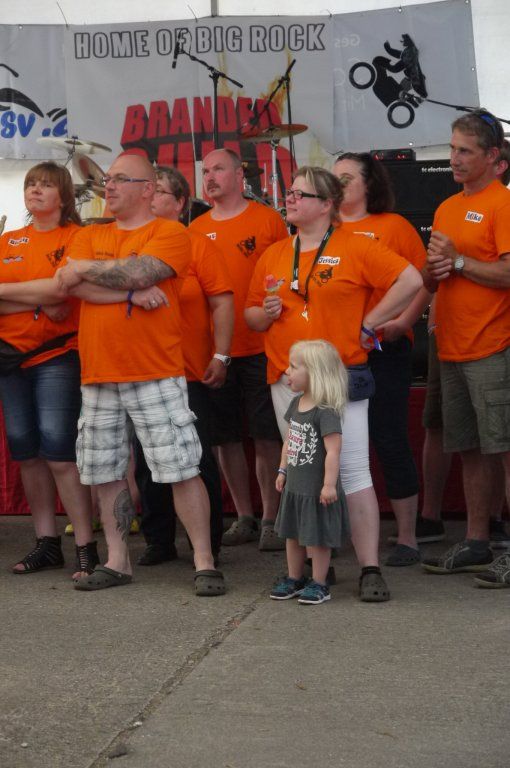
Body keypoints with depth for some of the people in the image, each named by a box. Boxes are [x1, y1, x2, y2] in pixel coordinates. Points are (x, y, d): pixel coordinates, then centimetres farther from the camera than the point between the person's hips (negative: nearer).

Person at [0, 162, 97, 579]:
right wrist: (41, 296, -12)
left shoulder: (76, 238, -3)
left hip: (58, 357, -6)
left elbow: (61, 306, -13)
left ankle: (86, 547, -6)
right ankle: (47, 542, 16)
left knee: (59, 451, -12)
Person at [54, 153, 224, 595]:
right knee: (106, 474, 11)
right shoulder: (89, 237, 14)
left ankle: (204, 562, 1)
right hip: (97, 376, 6)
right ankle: (117, 561, 22)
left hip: (156, 376, -5)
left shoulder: (170, 234, -2)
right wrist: (133, 292, -14)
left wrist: (84, 268, -4)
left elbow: (138, 271, -19)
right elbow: (69, 286, -4)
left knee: (181, 469, -6)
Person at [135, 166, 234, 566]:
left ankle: (209, 543, 14)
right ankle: (159, 540, 20)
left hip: (189, 372, -3)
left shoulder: (198, 244, -2)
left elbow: (222, 302, -5)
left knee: (197, 459, 3)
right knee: (148, 461, 9)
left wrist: (220, 356, -10)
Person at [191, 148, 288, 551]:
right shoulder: (196, 229, 9)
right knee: (226, 437, 8)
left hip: (259, 347, -4)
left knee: (267, 437, -1)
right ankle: (244, 517, 20)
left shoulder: (267, 219, -2)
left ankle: (271, 519, 9)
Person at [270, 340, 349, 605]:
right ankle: (294, 579, 31)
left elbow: (333, 450, -23)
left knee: (316, 538, 3)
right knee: (293, 534, 17)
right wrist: (283, 470, 17)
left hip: (316, 488, -8)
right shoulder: (296, 404, 5)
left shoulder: (325, 411, -22)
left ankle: (319, 584, 15)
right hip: (295, 484, 9)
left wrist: (329, 484, -24)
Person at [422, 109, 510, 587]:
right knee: (470, 451, 13)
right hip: (452, 349, 8)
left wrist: (457, 261, -12)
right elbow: (431, 278, 23)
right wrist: (434, 267, 1)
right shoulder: (446, 209, 17)